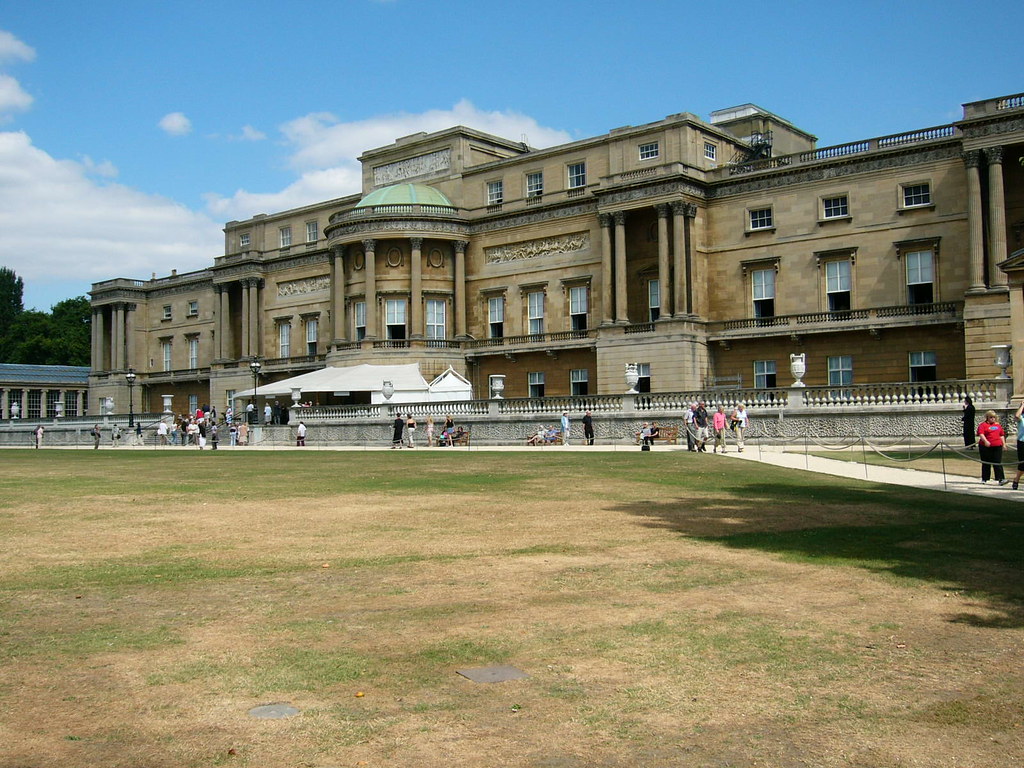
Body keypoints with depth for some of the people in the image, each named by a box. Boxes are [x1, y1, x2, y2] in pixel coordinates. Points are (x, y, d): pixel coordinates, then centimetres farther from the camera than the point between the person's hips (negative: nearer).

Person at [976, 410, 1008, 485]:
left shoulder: (998, 425, 15)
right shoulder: (983, 425, -3)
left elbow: (1001, 435, 23)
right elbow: (981, 434, -16)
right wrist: (985, 441, -31)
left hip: (997, 447, 4)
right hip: (986, 447, -4)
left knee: (998, 463, -2)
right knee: (986, 463, 6)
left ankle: (1001, 479, -7)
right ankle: (984, 479, 16)